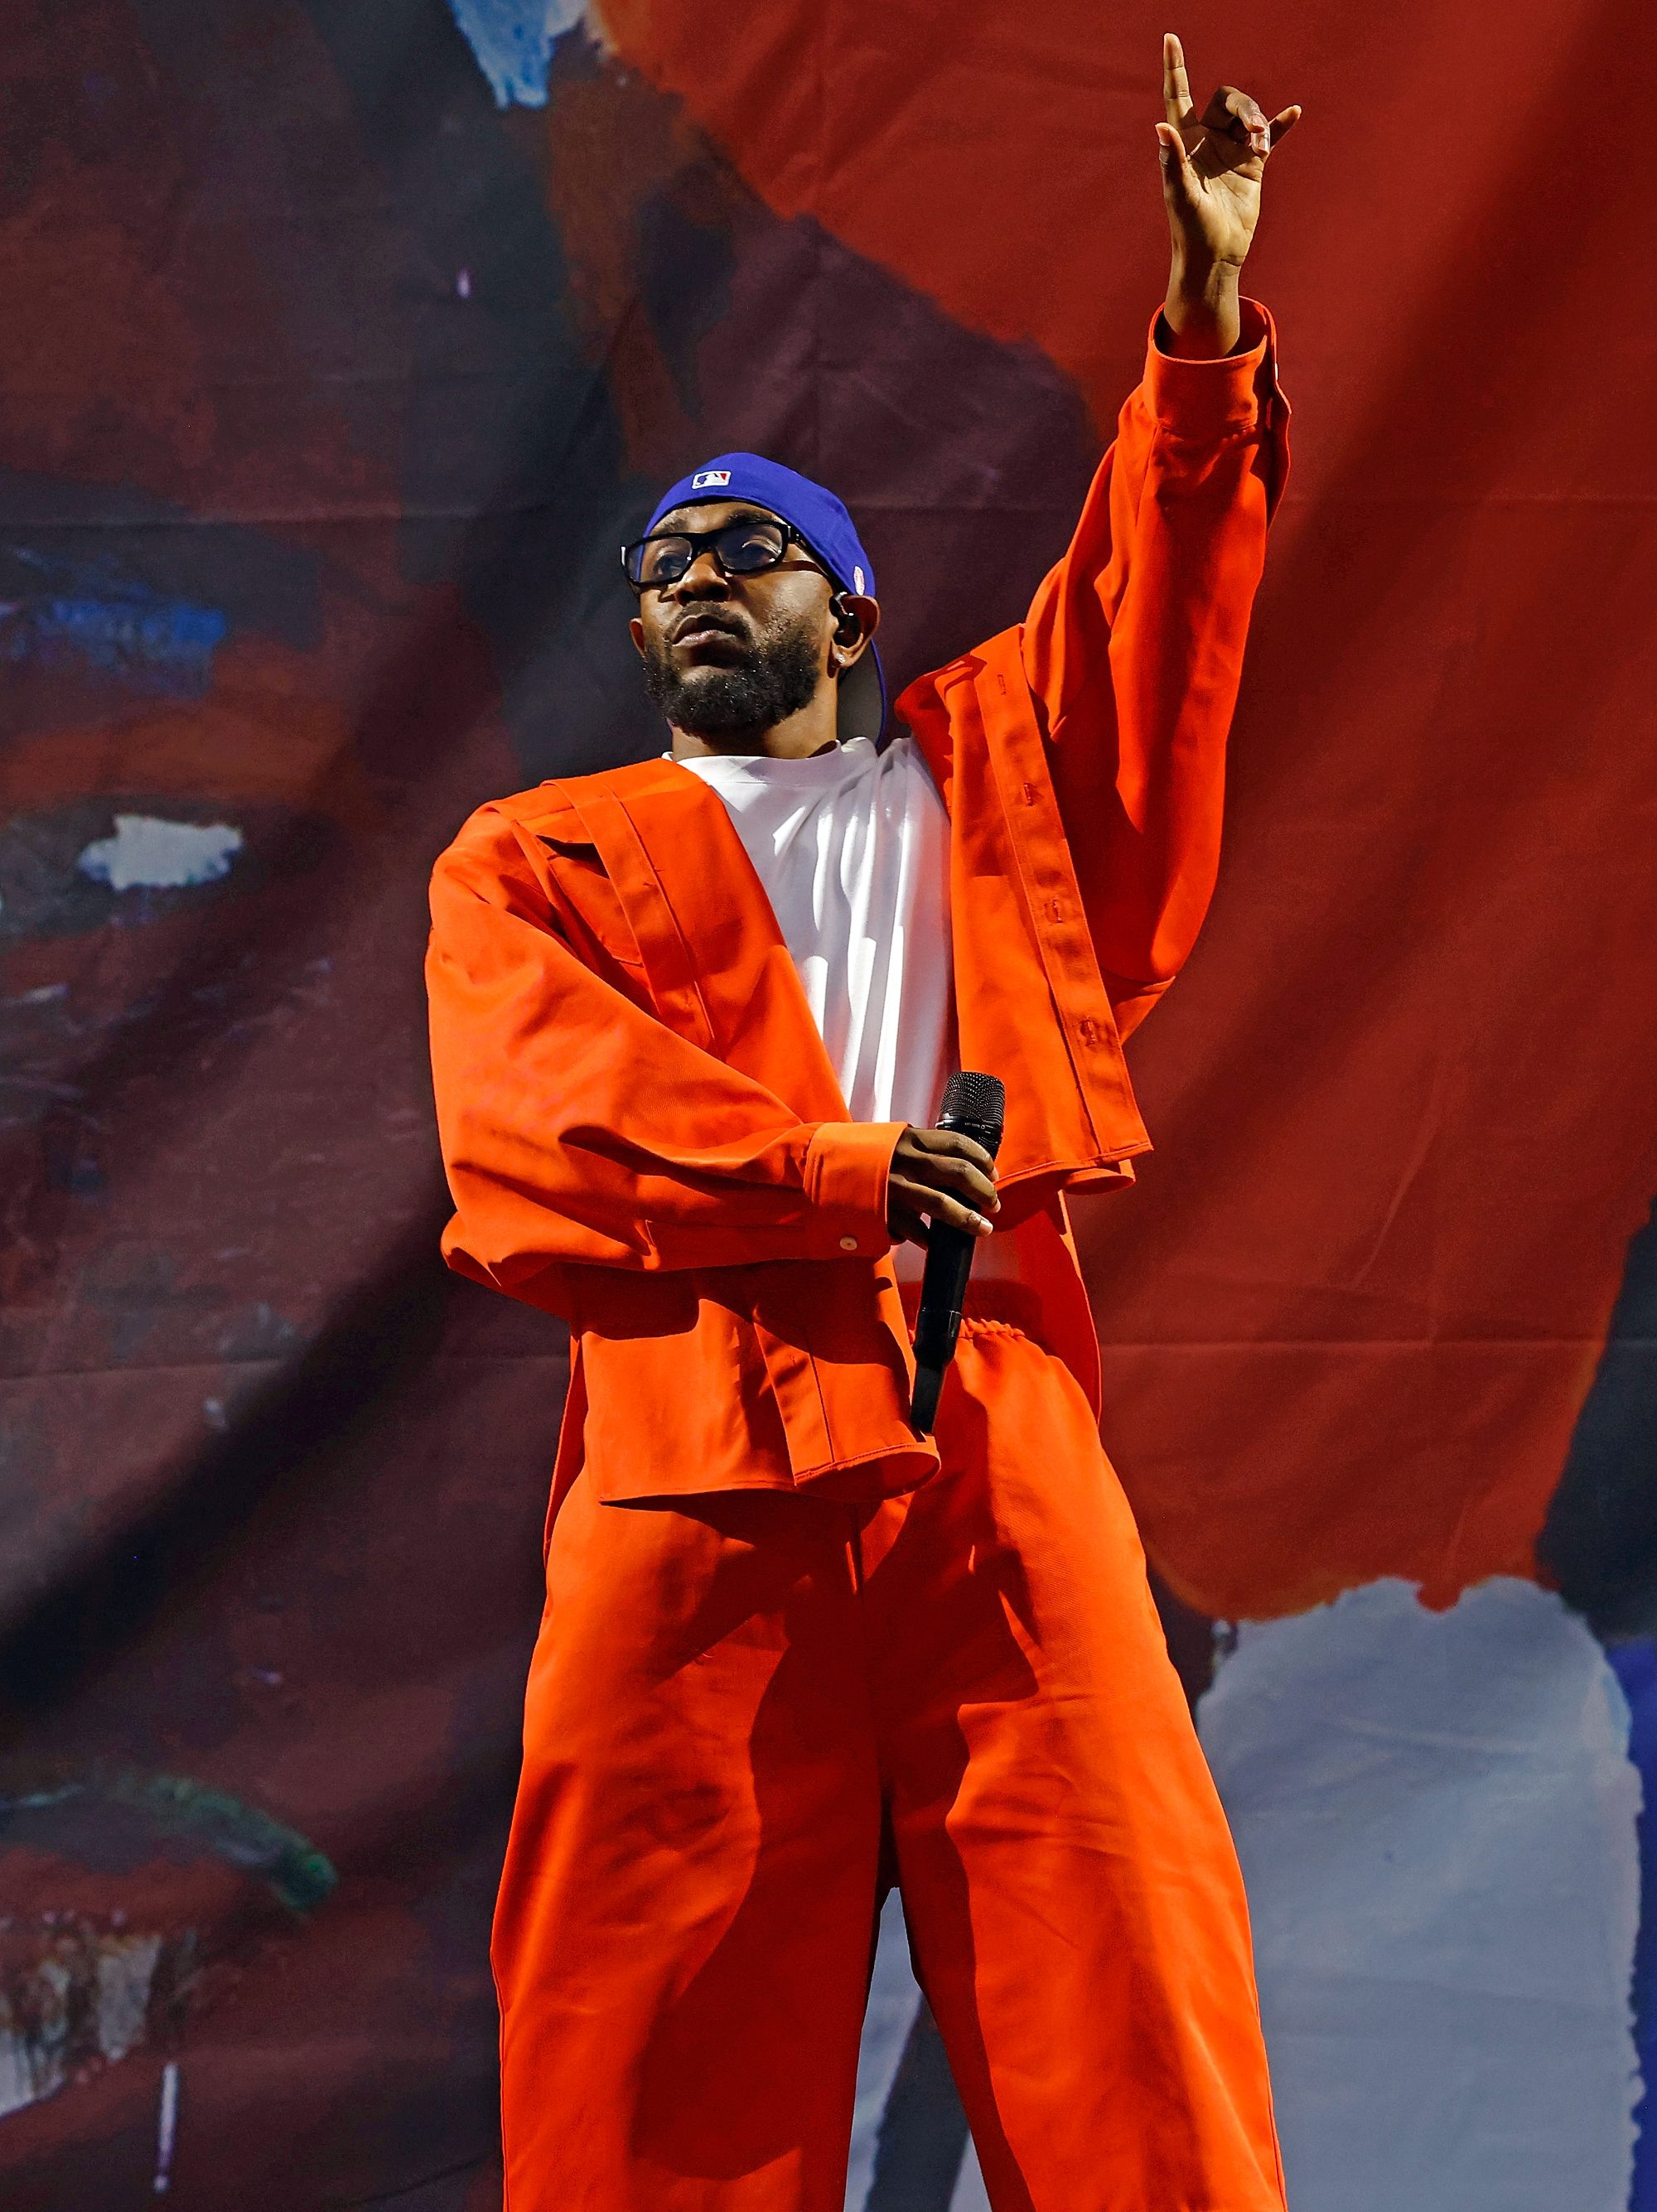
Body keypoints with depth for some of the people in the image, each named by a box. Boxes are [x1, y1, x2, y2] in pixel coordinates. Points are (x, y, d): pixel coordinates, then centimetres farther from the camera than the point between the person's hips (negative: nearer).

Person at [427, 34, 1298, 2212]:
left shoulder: (977, 771, 25)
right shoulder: (535, 857, 18)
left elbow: (1159, 609, 15)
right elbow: (527, 1137, 2)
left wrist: (1208, 297, 4)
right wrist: (824, 1179, -12)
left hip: (997, 1445, 1)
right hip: (687, 1473, -1)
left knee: (1121, 2008, -6)